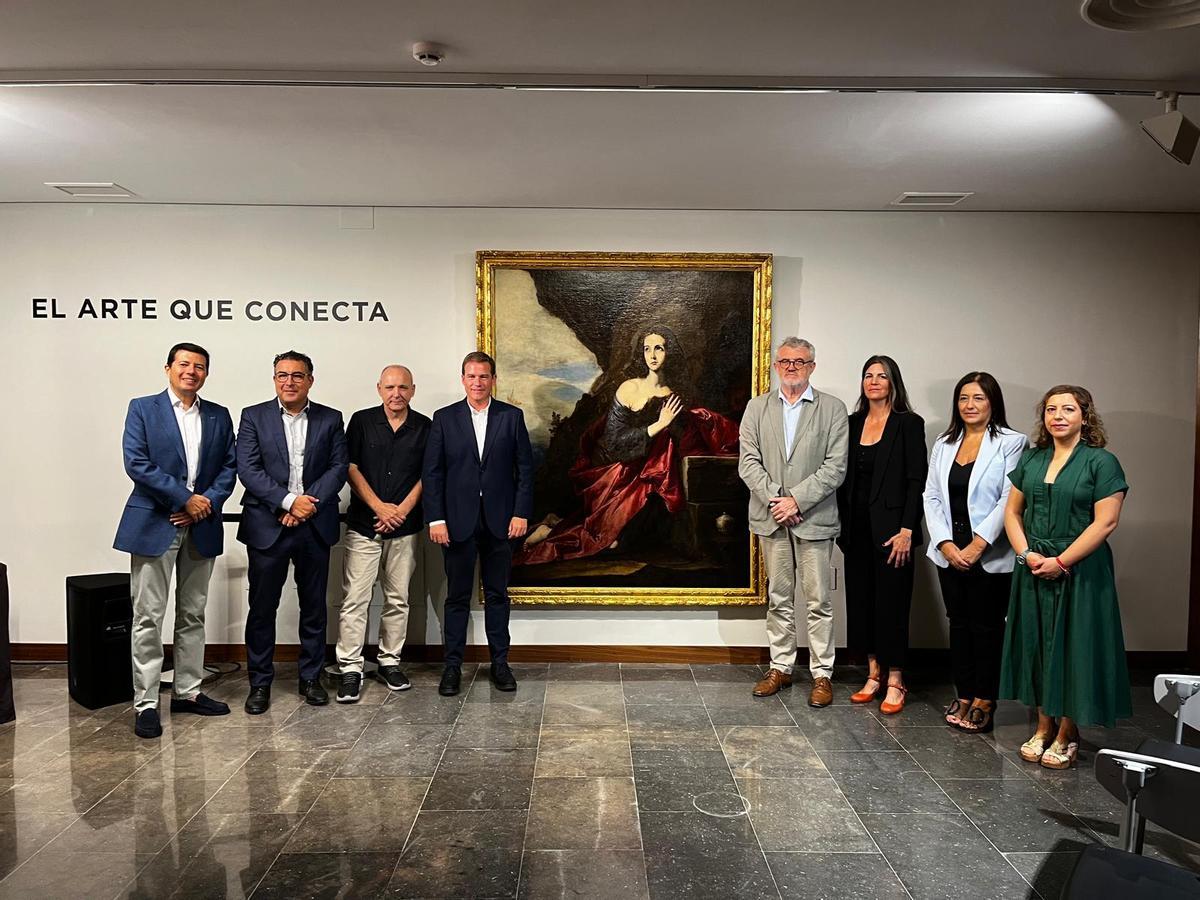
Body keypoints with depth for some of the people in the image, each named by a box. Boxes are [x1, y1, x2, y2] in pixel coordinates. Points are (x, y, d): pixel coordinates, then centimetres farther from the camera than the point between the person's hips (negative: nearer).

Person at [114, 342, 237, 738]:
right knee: (148, 617, -1)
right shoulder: (143, 408, 0)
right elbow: (136, 463, -10)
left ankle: (187, 691, 22)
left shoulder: (219, 416, 10)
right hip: (154, 525, -4)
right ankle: (145, 703, 7)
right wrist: (186, 498, -14)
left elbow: (229, 467, 7)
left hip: (201, 527, 4)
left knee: (193, 615, 11)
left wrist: (208, 502, -10)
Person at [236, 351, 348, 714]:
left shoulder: (330, 419, 7)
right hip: (267, 527, -1)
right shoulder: (253, 417, 3)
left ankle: (310, 678, 23)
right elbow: (247, 469, -7)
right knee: (262, 608, 5)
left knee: (314, 607, 10)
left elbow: (338, 466, 0)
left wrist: (310, 503, -14)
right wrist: (288, 501, -17)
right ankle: (260, 683, 19)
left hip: (315, 526, 2)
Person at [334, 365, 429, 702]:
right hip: (363, 525, -1)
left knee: (398, 599, 9)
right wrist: (379, 507, -9)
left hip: (405, 527, 2)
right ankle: (350, 669, 4)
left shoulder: (424, 427, 5)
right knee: (355, 599, -4)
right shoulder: (361, 421, 3)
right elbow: (350, 468, -1)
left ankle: (389, 662, 20)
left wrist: (402, 510, -8)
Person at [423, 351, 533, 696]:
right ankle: (453, 665, 16)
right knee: (457, 596, 6)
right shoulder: (444, 418, 3)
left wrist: (521, 513, -5)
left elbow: (525, 468, 3)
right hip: (458, 522, 0)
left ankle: (500, 662, 21)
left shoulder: (512, 416, 4)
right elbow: (432, 472, 0)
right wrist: (436, 519, -7)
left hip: (500, 521, 1)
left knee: (497, 594, 10)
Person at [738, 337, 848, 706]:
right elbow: (748, 463, 1)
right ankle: (780, 668, 23)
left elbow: (835, 467, -7)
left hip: (814, 518, -2)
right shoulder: (757, 408, 8)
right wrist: (776, 500, -11)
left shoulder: (833, 409, 1)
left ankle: (822, 674, 14)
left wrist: (796, 499, -14)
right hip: (771, 517, 3)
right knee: (778, 598, 12)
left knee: (818, 600, 3)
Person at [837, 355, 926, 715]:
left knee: (891, 601, 0)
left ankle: (895, 682, 11)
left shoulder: (908, 423, -3)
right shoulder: (853, 423, 11)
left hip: (890, 527, -5)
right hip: (857, 527, 5)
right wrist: (843, 525, 6)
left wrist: (906, 530, -14)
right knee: (861, 600, 8)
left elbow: (916, 480, -8)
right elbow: (845, 477, 11)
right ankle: (873, 675, 20)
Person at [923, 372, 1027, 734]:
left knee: (987, 626, 4)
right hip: (949, 552, 5)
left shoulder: (1011, 442, -6)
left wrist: (977, 545, -17)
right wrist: (946, 544, -6)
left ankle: (984, 701, 16)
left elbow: (1009, 500, -12)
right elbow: (932, 497, 6)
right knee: (959, 623, 11)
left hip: (990, 556, -5)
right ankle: (963, 696, 22)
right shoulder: (944, 443, 10)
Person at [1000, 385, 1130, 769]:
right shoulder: (1031, 459, 9)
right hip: (1033, 573, 5)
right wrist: (1026, 554, -6)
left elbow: (1105, 522, -13)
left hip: (1080, 574, -5)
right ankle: (1044, 727, 23)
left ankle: (1067, 735, 16)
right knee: (1037, 646, 10)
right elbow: (1013, 511, 9)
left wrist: (1061, 561, -16)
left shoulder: (1101, 462, -7)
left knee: (1074, 647, 3)